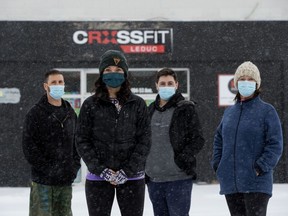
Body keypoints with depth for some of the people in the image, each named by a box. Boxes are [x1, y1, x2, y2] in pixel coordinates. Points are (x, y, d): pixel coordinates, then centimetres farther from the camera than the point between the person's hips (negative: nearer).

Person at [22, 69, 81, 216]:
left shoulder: (70, 113, 14)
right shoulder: (35, 113, -3)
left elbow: (77, 143, 18)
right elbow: (29, 146, -9)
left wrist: (74, 167, 3)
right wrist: (47, 169, -14)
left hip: (66, 181, 5)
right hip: (42, 180, -5)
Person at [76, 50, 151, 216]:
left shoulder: (137, 104, 3)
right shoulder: (90, 105, 3)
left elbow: (144, 141, -1)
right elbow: (83, 141, 0)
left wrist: (128, 171, -11)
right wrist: (101, 170, -11)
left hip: (132, 178, 0)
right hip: (98, 178, 0)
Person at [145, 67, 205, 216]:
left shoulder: (186, 109, -3)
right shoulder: (151, 110, 14)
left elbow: (198, 139, -5)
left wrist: (184, 158, -16)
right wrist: (144, 168, 10)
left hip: (179, 177, -6)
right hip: (154, 178, 6)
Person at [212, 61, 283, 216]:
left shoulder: (267, 111, -3)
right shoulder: (229, 112, 13)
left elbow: (275, 144, -8)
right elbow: (219, 139, 24)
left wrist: (261, 167, -16)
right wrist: (217, 164, 11)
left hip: (256, 183, -6)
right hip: (230, 183, 6)